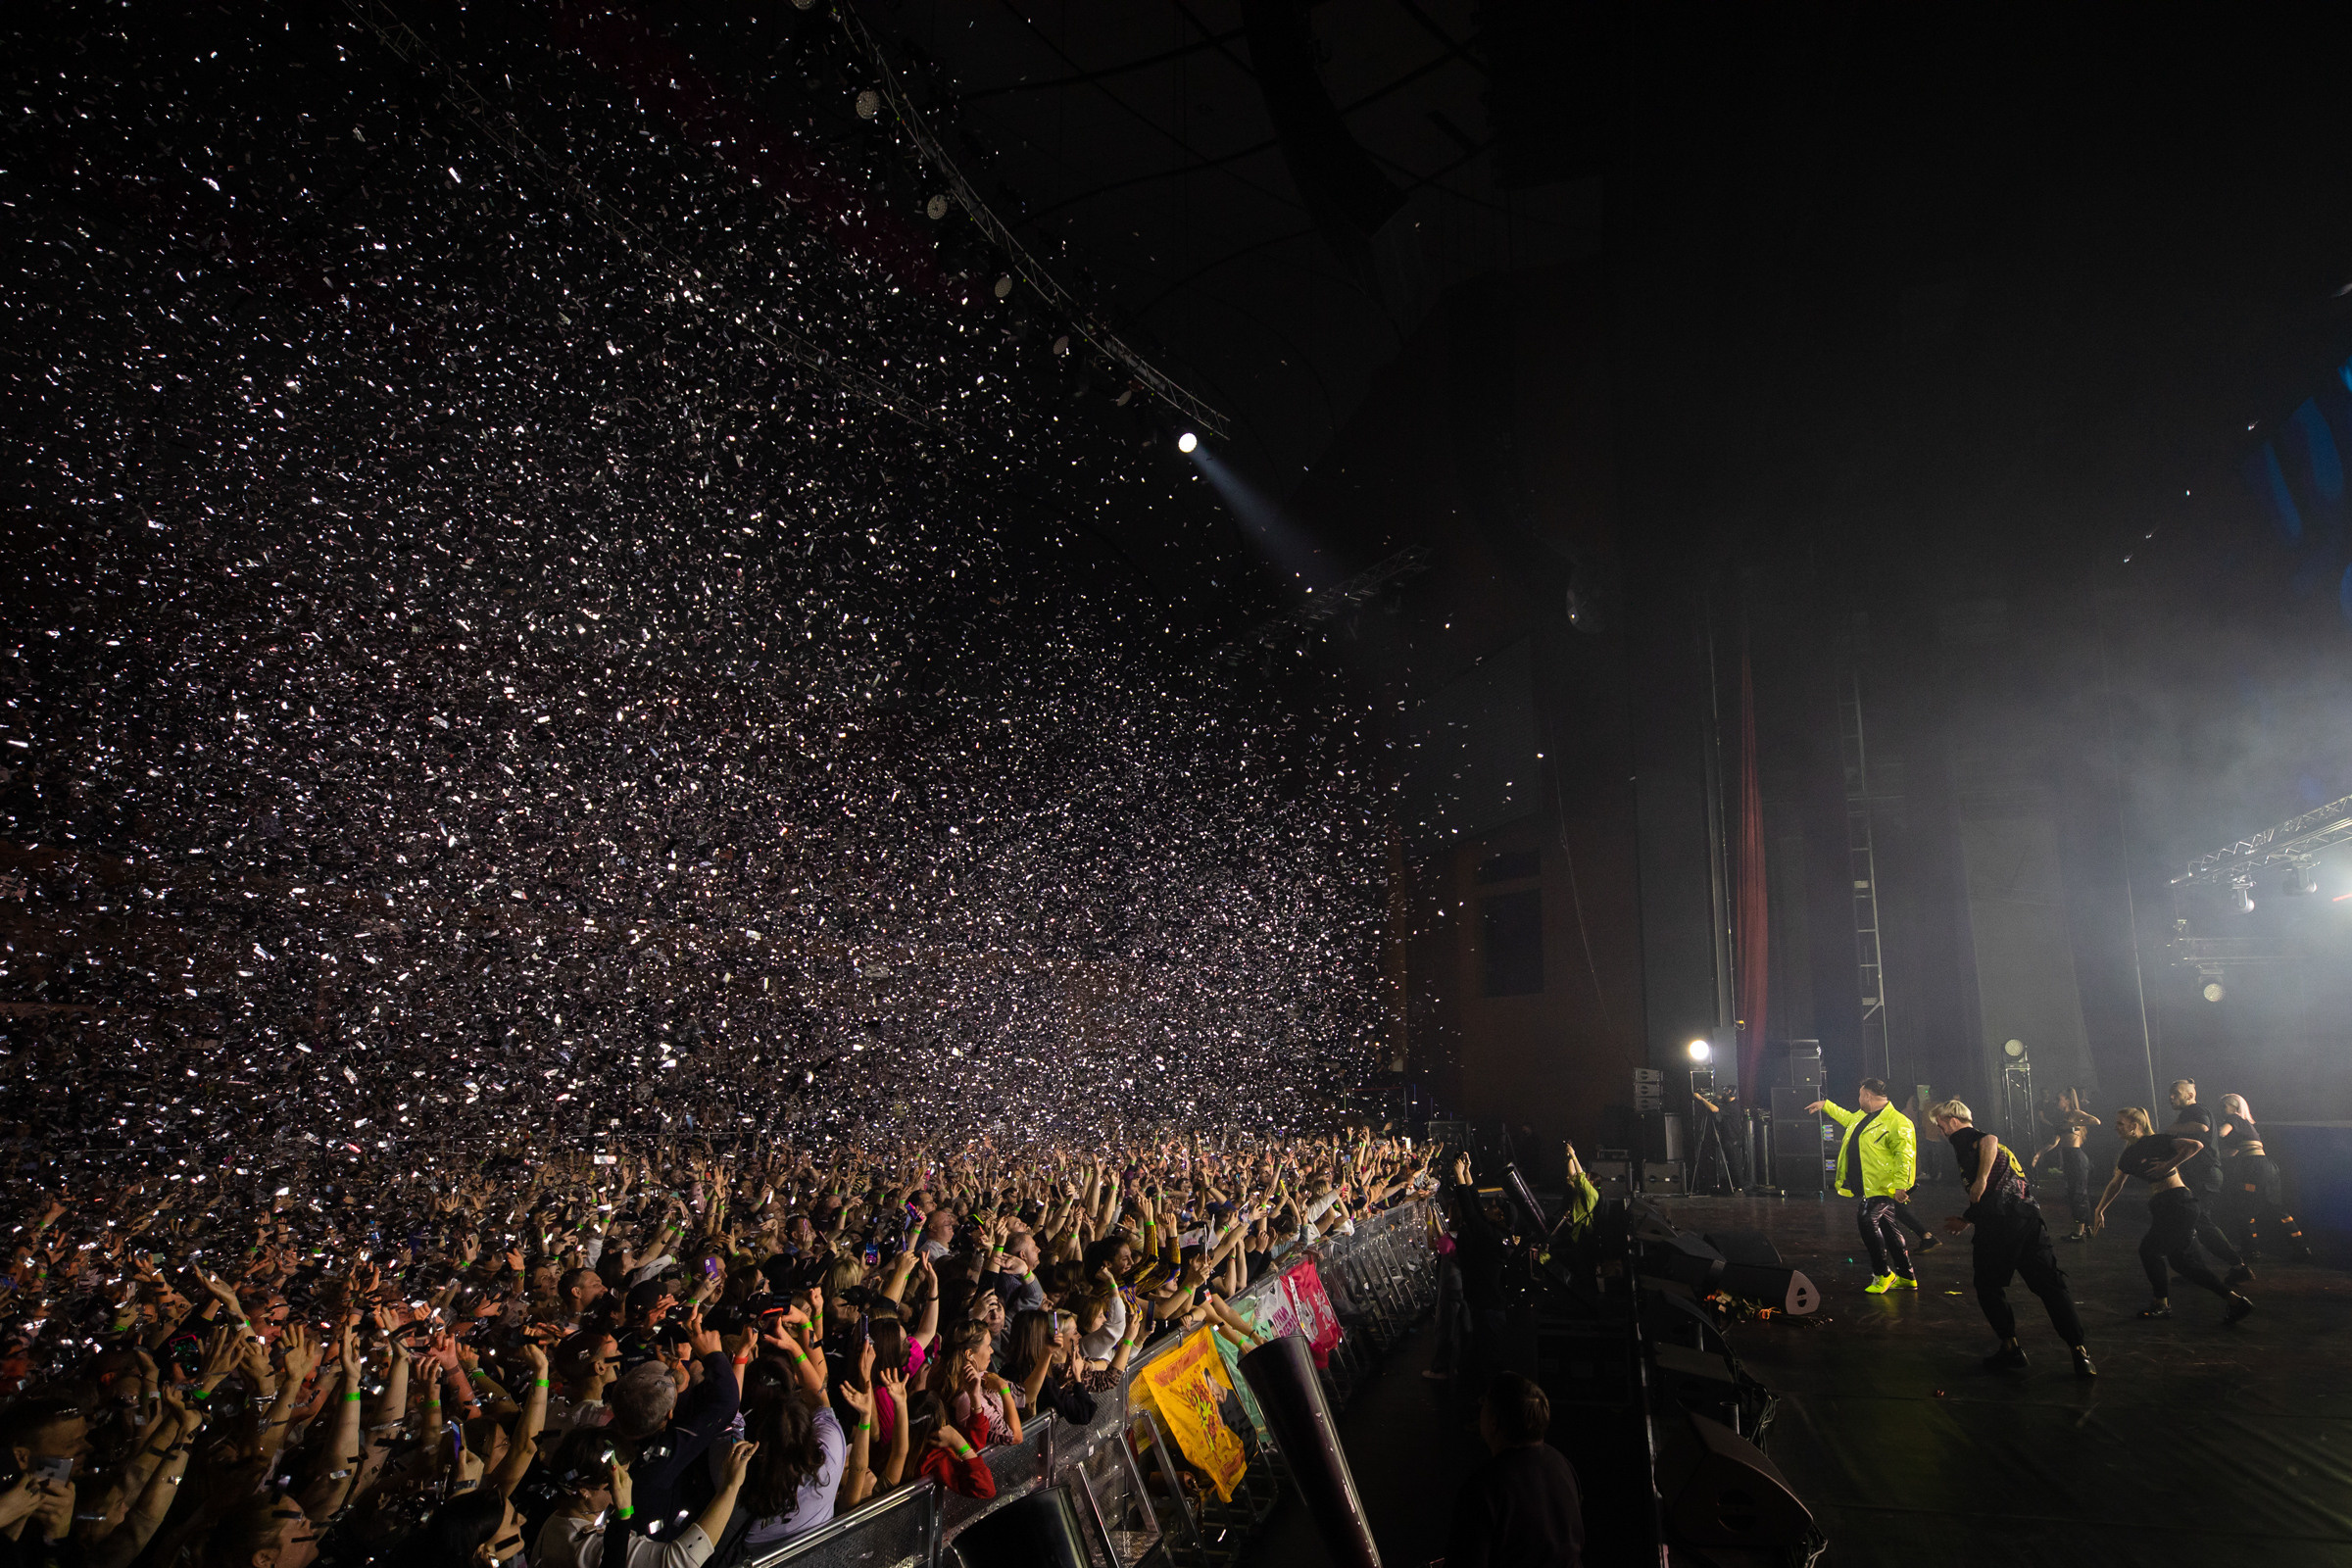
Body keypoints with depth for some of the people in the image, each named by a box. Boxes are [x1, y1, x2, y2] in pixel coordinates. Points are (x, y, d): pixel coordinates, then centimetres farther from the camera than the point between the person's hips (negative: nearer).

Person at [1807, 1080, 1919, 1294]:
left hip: (1881, 1187, -9)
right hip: (1866, 1186, 9)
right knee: (1887, 1228, 13)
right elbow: (1846, 1117, 37)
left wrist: (1900, 1186, -29)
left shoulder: (1898, 1122, -15)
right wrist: (1825, 1105, 43)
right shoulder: (1862, 1116, 13)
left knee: (1867, 1220, -17)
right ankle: (1906, 1277, 22)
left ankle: (1882, 1274, -5)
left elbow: (1904, 1156, -22)